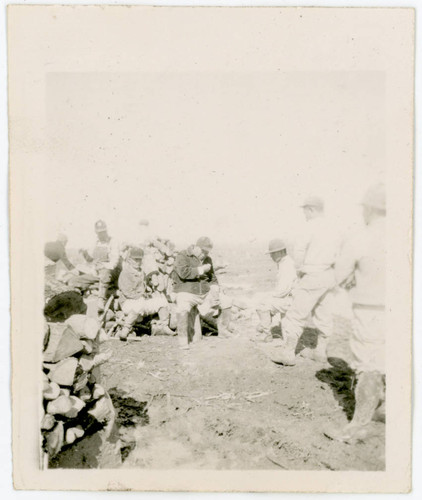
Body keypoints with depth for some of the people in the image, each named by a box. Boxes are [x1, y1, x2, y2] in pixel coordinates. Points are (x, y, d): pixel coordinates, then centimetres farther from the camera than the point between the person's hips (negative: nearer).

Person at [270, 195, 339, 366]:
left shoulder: (313, 226, -11)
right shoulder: (331, 230, 12)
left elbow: (300, 249, -18)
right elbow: (336, 253, 14)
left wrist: (301, 268, -3)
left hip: (312, 276, -8)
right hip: (329, 276, 8)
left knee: (296, 314, 0)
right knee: (324, 314, 14)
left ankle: (288, 352, 4)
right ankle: (321, 350, 22)